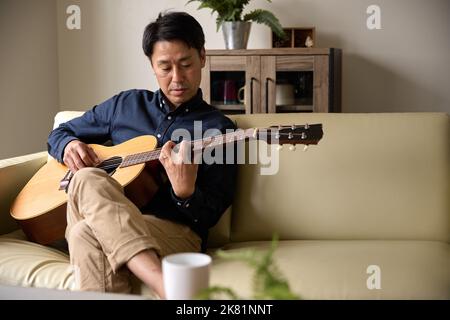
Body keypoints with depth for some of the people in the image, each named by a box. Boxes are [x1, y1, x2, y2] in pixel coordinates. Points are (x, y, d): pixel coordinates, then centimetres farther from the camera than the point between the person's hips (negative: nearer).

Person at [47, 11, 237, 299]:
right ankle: (169, 288, -45)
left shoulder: (219, 129, 6)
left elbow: (210, 217, 1)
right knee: (88, 179, -33)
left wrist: (186, 192, -23)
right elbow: (60, 133, 29)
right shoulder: (126, 104, 19)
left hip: (177, 233, -4)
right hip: (100, 223, 5)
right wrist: (69, 145, 4)